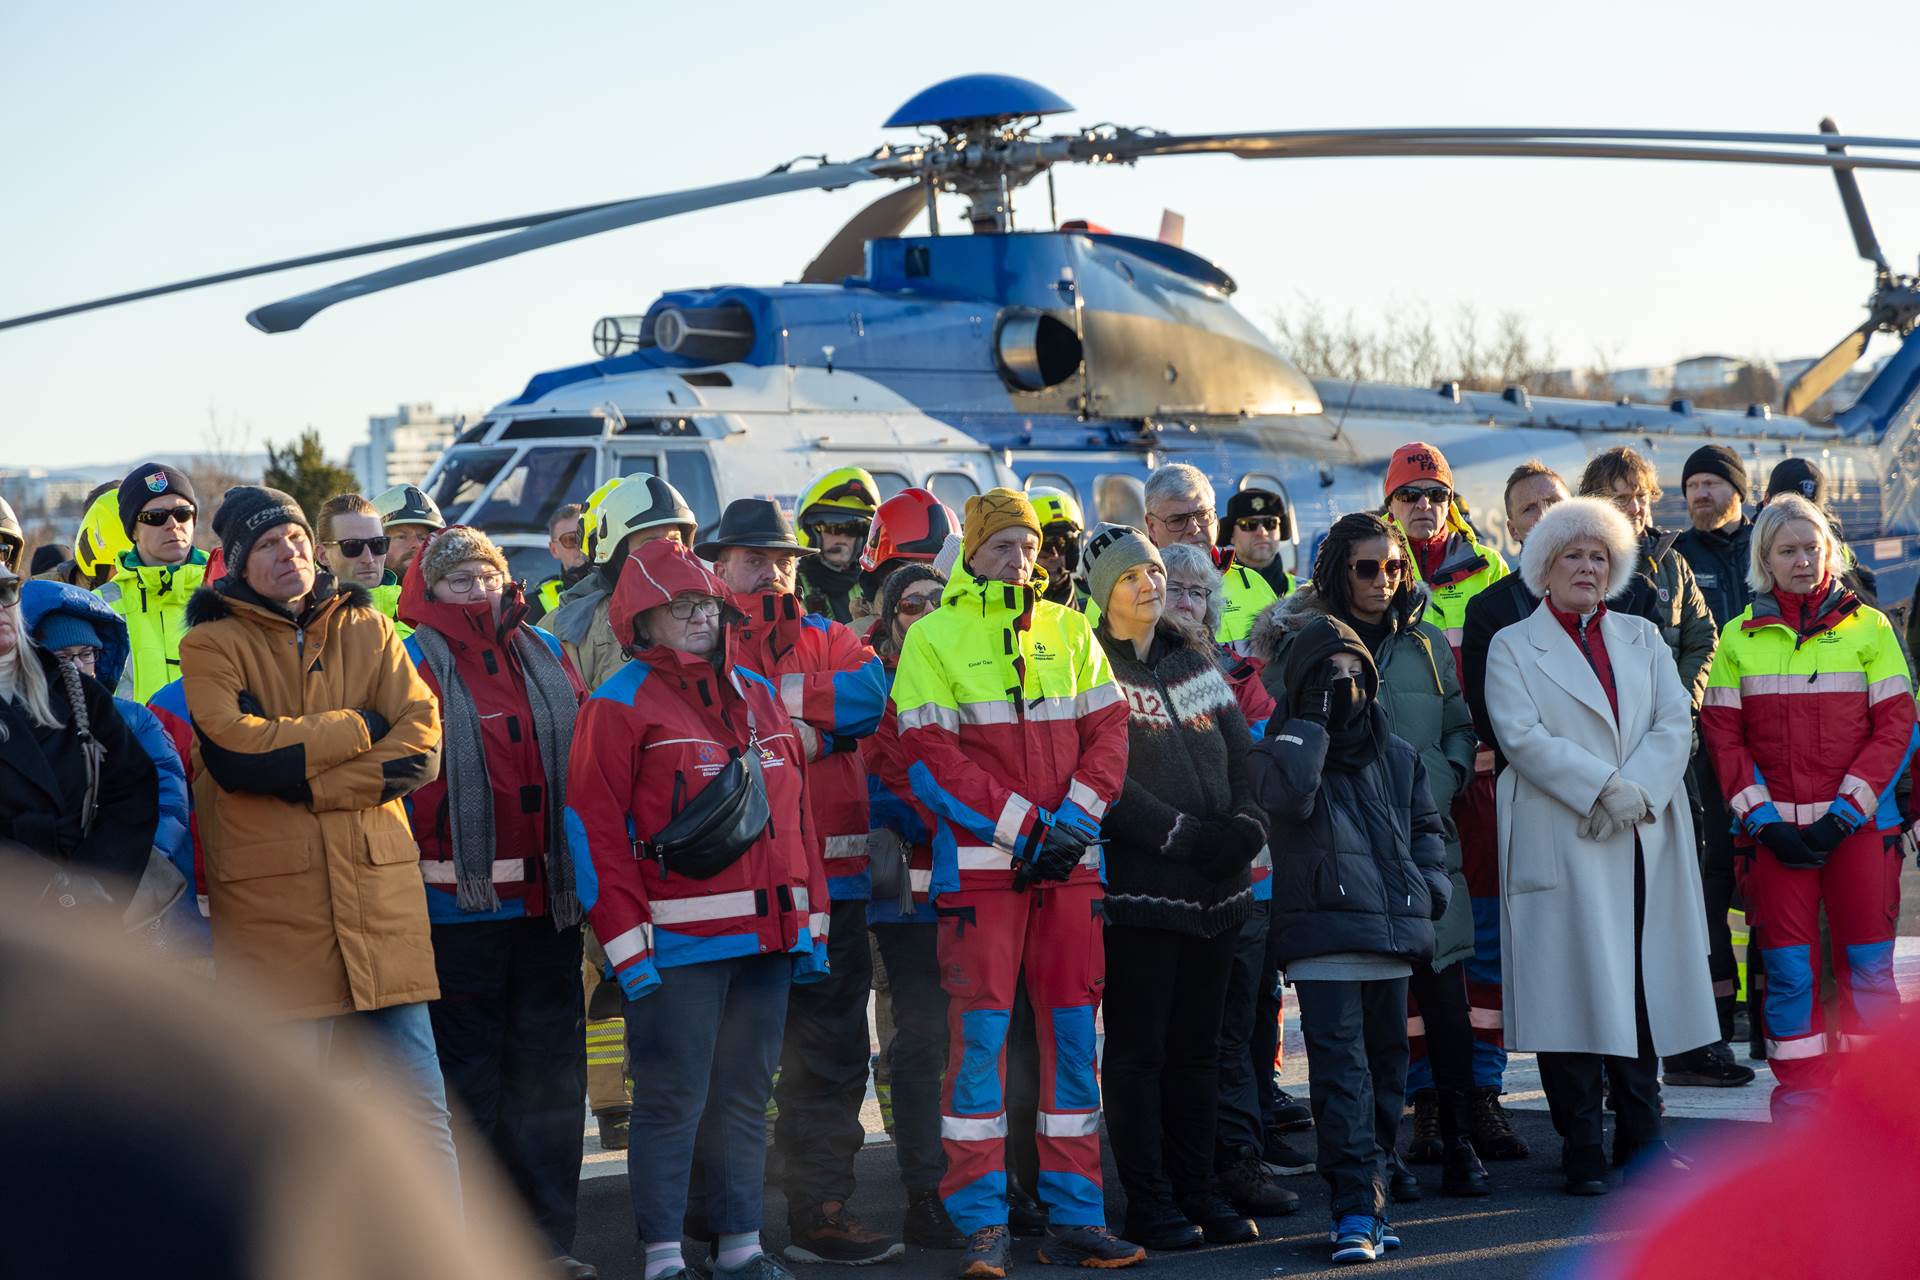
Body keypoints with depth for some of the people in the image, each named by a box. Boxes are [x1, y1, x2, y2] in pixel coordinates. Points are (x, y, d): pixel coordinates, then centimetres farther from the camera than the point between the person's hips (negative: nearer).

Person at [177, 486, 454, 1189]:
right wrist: (360, 727, -6)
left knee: (419, 1098, 4)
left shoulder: (369, 631, 12)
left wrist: (307, 780, -13)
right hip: (270, 899, -2)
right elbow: (234, 752, -15)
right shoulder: (212, 645, 3)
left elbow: (422, 746, -1)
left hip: (379, 889, 2)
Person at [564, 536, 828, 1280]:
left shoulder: (758, 696, 15)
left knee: (745, 1097, 12)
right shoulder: (620, 707, -4)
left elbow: (796, 813, 17)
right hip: (678, 946, -6)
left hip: (768, 937, 6)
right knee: (673, 1100, -1)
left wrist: (810, 925, 13)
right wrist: (628, 947, -15)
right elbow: (595, 829, -10)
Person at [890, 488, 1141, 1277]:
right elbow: (932, 759, -8)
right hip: (979, 860, -4)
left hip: (1070, 859, 4)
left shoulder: (1070, 633, 10)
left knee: (1072, 1031, 6)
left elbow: (1108, 734, 7)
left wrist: (1073, 822, -9)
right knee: (980, 1033, -5)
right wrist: (1021, 827, -13)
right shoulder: (933, 639, -1)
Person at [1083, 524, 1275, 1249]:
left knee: (1198, 1046, 9)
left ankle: (1198, 1190, 16)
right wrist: (1184, 835, -17)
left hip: (1215, 887, 6)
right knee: (1138, 1048, -1)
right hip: (1139, 883, -6)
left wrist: (1246, 824, -6)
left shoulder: (1196, 660, 17)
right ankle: (1148, 1202, 4)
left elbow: (1240, 751, 13)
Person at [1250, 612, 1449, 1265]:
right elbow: (1287, 797, -19)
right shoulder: (1283, 748, 3)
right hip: (1324, 935, -5)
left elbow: (1425, 824, 29)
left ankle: (1370, 1192, 18)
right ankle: (1356, 1208, -17)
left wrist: (1432, 881, 11)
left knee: (1387, 1065, 9)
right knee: (1341, 1069, -13)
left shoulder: (1396, 755, 18)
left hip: (1394, 934, 5)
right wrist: (1312, 721, -12)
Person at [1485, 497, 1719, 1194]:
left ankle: (1641, 1137, 14)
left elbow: (1676, 724, 6)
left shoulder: (1642, 638, 18)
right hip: (1560, 844, -4)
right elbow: (1523, 737, -8)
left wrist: (1637, 793, -10)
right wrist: (1605, 788, -16)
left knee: (1643, 986, 5)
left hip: (1647, 841, 4)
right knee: (1572, 993, -5)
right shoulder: (1513, 647, 6)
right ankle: (1582, 1150, 1)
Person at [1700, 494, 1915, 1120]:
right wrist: (1763, 820, -8)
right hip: (1775, 829, 1)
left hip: (1858, 826, -1)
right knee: (1789, 967, 0)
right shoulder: (1740, 638, 8)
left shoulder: (1868, 627, 5)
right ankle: (1800, 1099, 8)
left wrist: (1845, 812, -9)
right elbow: (1724, 736, 4)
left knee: (1866, 964, -1)